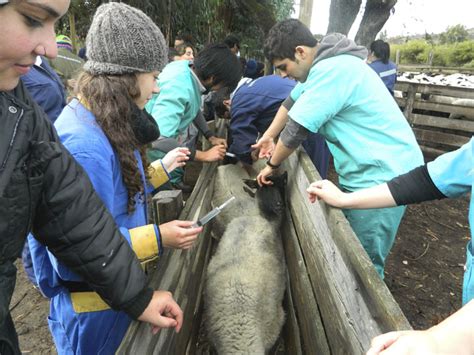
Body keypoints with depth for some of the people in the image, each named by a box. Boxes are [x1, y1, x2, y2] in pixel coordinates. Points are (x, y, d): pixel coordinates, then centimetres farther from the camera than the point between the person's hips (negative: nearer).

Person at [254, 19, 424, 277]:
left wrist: (272, 165, -5)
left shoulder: (332, 70, -23)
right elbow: (292, 102, 21)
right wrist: (268, 137, 18)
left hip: (383, 175, -10)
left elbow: (296, 129, -20)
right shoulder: (321, 65, 8)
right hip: (367, 171, 10)